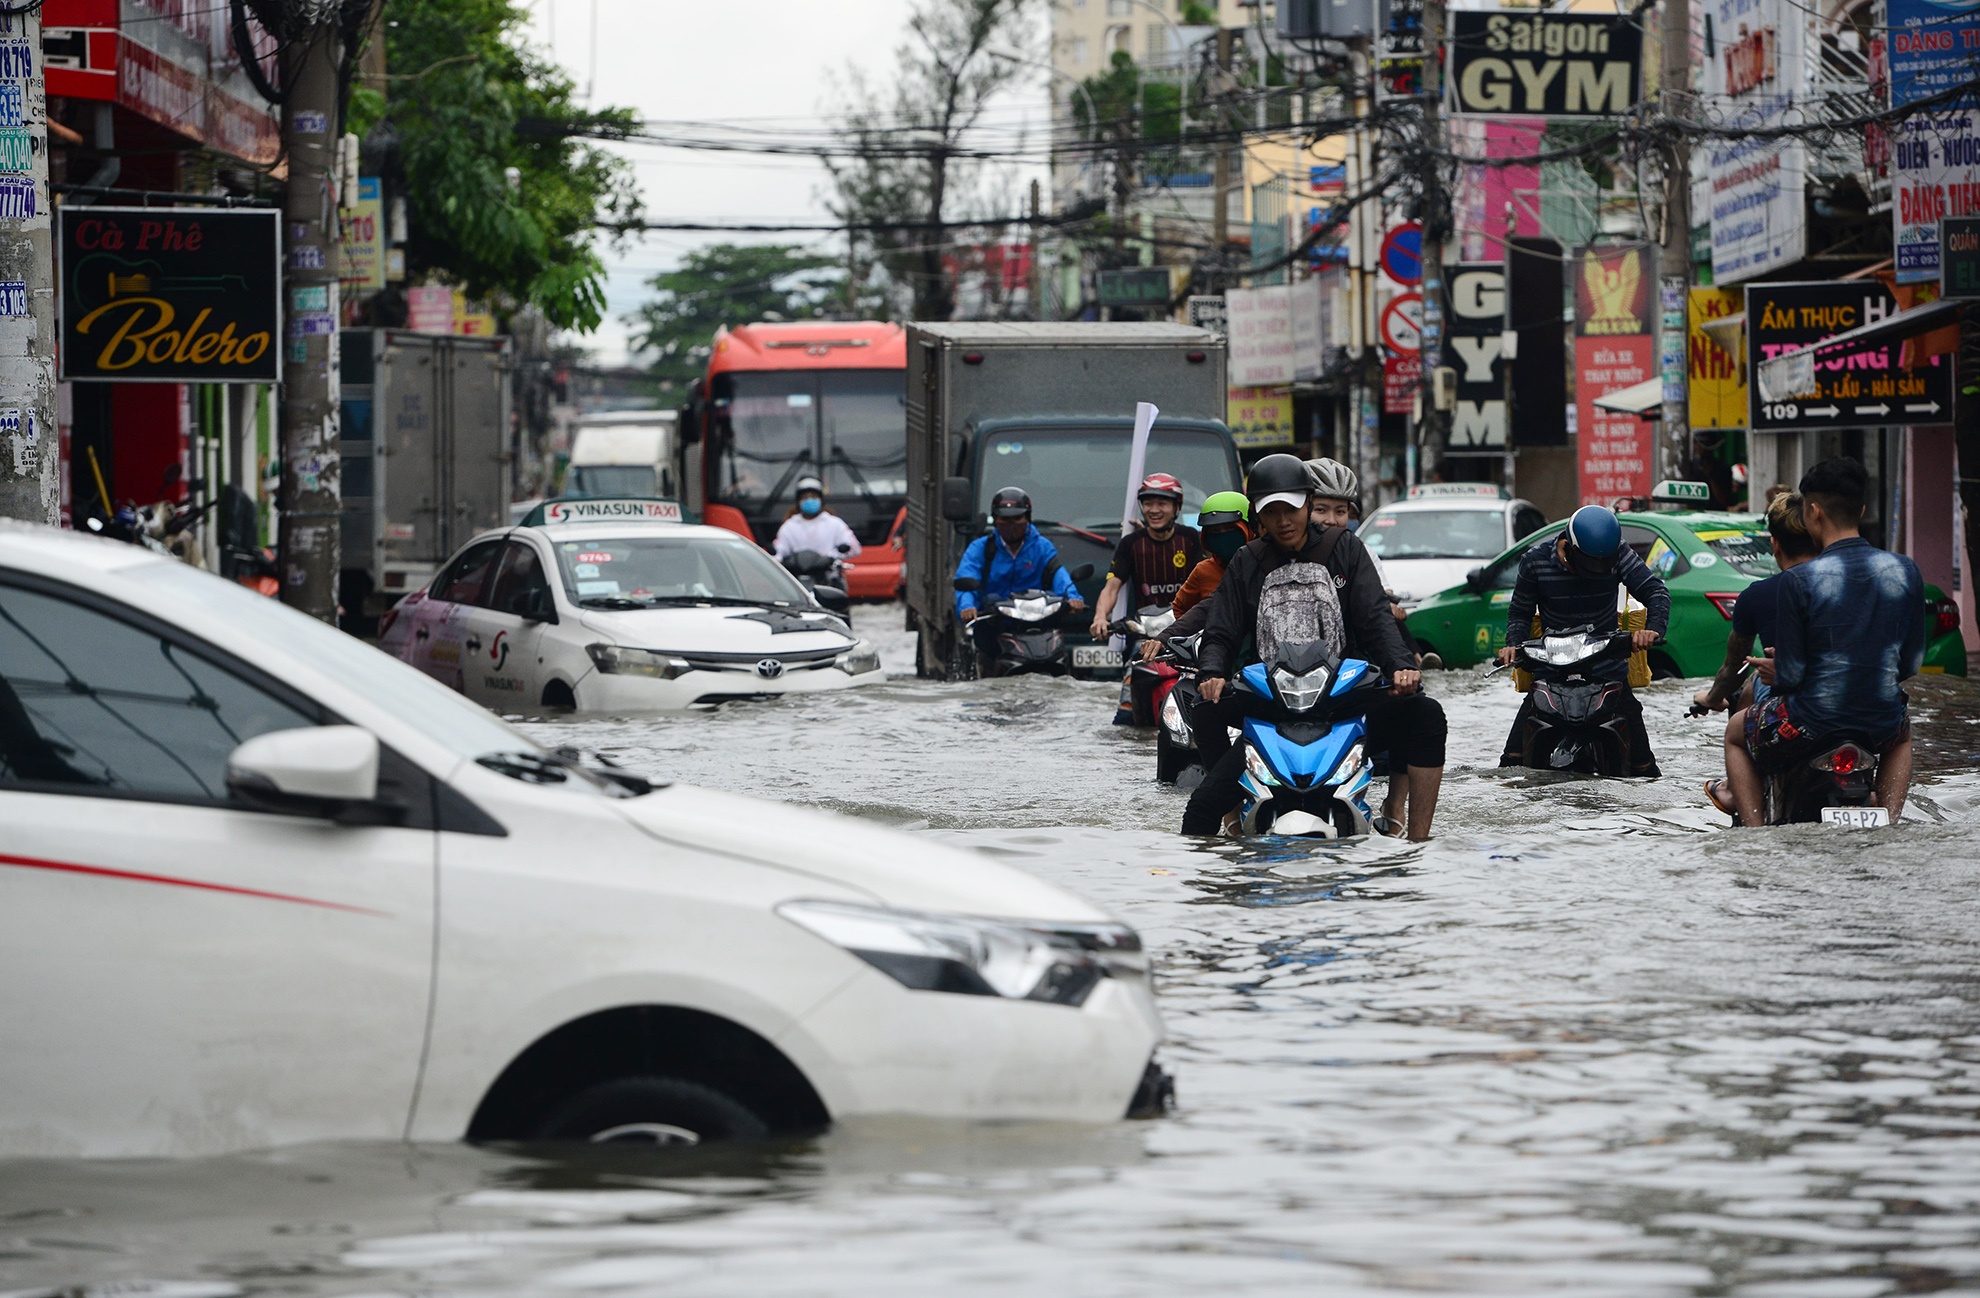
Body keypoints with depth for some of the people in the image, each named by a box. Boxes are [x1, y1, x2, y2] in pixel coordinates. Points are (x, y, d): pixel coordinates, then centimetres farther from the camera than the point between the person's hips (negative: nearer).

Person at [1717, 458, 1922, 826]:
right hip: (1882, 723, 3)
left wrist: (1778, 670, 12)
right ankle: (1891, 818, 20)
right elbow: (1911, 664, 6)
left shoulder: (1797, 581, -15)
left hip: (1813, 723, -3)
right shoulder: (1905, 571, -3)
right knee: (1903, 730, 40)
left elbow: (1791, 675, -12)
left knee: (1736, 736, 27)